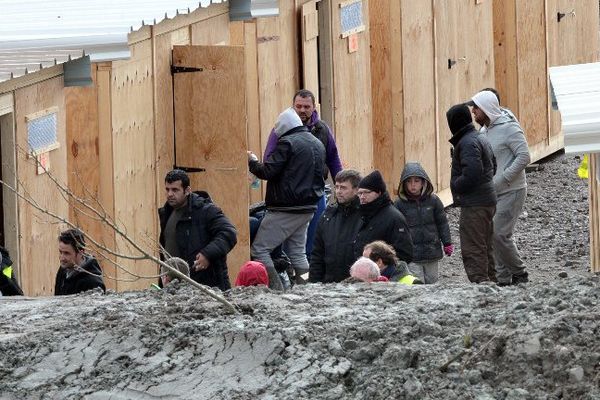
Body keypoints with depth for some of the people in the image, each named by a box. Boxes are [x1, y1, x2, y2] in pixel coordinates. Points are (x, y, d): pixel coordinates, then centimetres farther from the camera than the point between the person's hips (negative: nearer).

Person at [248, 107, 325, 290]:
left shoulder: (287, 143, -13)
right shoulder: (318, 144, 13)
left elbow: (267, 172, -16)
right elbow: (319, 176, 22)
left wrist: (252, 162, -1)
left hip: (286, 208, -8)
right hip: (308, 207, 8)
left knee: (259, 249, -5)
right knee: (298, 252, 15)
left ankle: (276, 290, -13)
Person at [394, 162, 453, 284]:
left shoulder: (433, 200, 0)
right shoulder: (400, 204, -4)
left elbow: (442, 223, 7)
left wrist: (447, 243, 6)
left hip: (432, 251, 2)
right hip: (411, 255, -2)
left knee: (431, 281, 11)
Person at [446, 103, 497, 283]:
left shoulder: (468, 143, -16)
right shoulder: (482, 139, 16)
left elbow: (472, 173, -26)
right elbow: (492, 168, 23)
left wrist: (456, 186, -10)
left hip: (473, 205, -10)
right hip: (488, 200, 10)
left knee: (472, 250, -10)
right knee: (485, 247, 17)